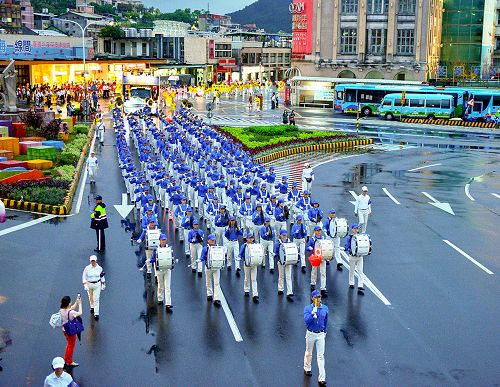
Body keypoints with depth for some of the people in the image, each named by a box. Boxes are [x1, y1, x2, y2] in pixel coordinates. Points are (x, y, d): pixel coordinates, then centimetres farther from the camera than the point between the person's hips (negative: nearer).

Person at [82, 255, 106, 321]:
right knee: (90, 297, 18)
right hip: (89, 284, 1)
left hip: (97, 284, -1)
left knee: (96, 299, -6)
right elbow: (84, 277, -4)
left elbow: (102, 276, 7)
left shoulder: (99, 268, -7)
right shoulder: (87, 268, -9)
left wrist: (103, 284, 9)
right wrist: (85, 285, -14)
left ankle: (96, 314, -3)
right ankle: (92, 307, 48)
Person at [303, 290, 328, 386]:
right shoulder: (307, 308, -12)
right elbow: (306, 320, -26)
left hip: (321, 334, 1)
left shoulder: (325, 308, -2)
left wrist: (325, 331, 17)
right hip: (310, 334, -1)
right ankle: (307, 368, 43)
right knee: (309, 353, 17)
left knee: (321, 356, -2)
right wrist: (313, 312, -35)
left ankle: (321, 378, -3)